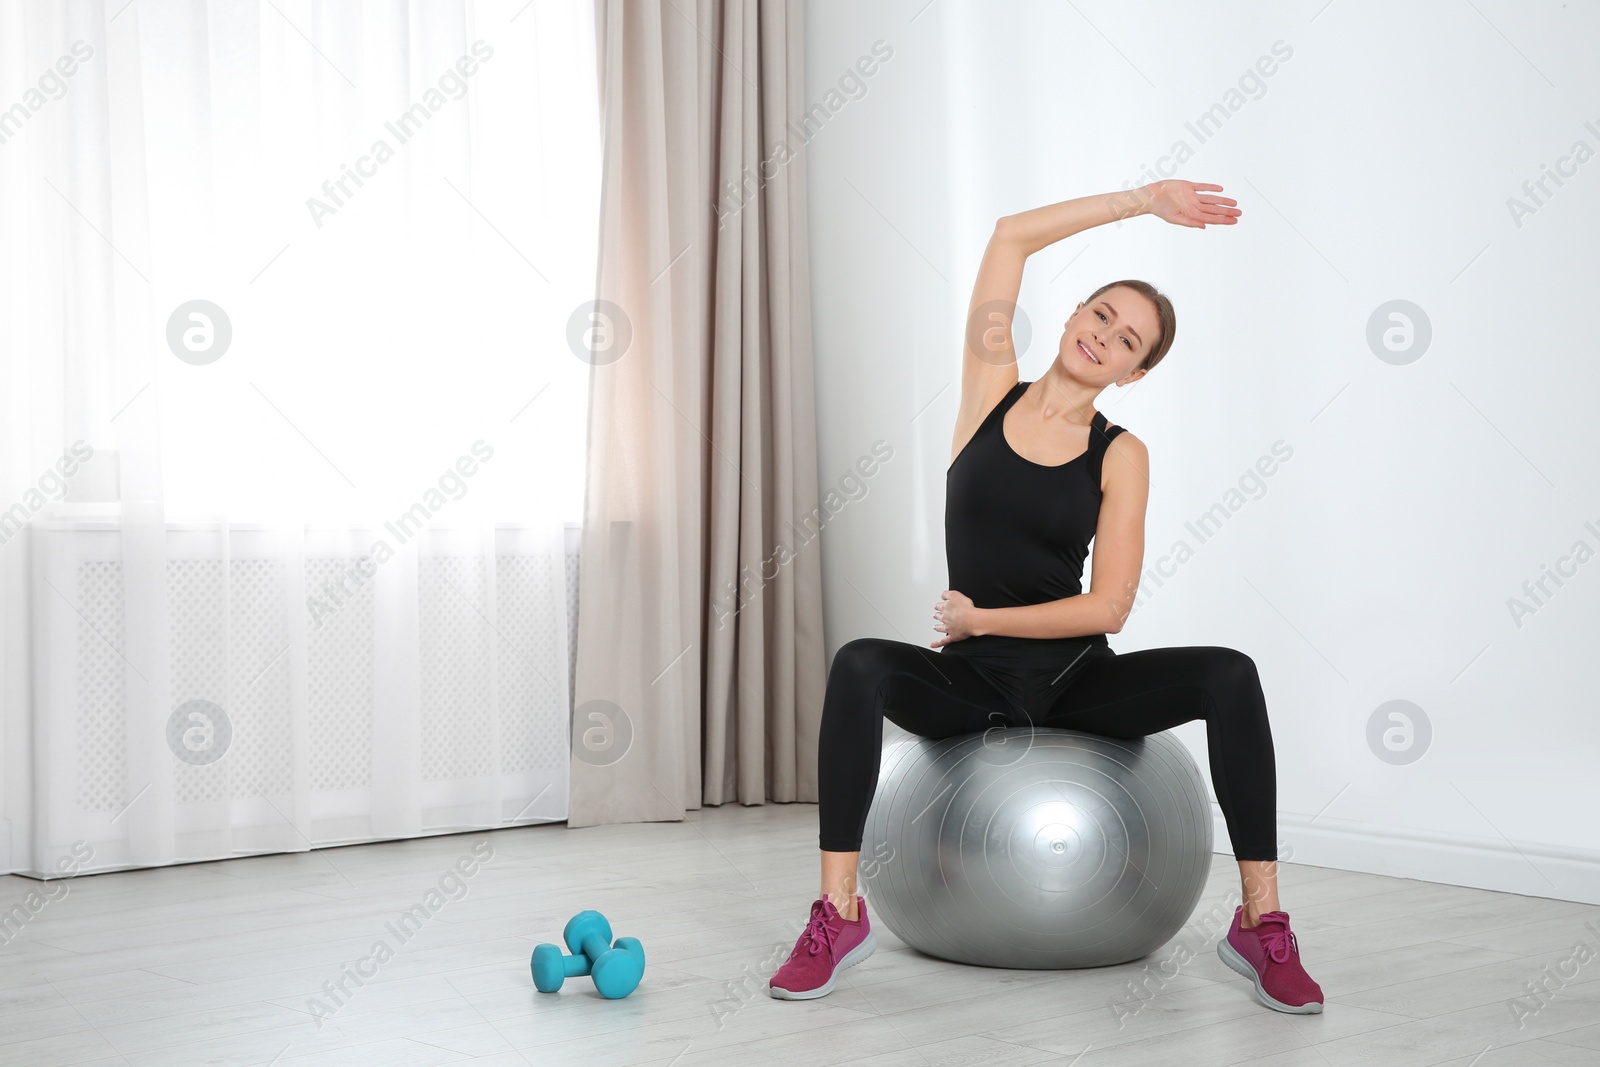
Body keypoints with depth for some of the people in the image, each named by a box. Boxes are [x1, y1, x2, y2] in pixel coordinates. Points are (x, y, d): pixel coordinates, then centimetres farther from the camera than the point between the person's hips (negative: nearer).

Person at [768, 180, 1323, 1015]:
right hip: (971, 681, 0)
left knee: (1230, 676, -25)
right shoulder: (990, 393, 2)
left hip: (1075, 678, 0)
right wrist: (1144, 199, 0)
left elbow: (1107, 607, -10)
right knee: (859, 667, -32)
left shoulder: (1121, 455, -2)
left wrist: (982, 618, -10)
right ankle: (839, 915, -27)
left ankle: (1261, 924, -18)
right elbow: (1013, 236, -2)